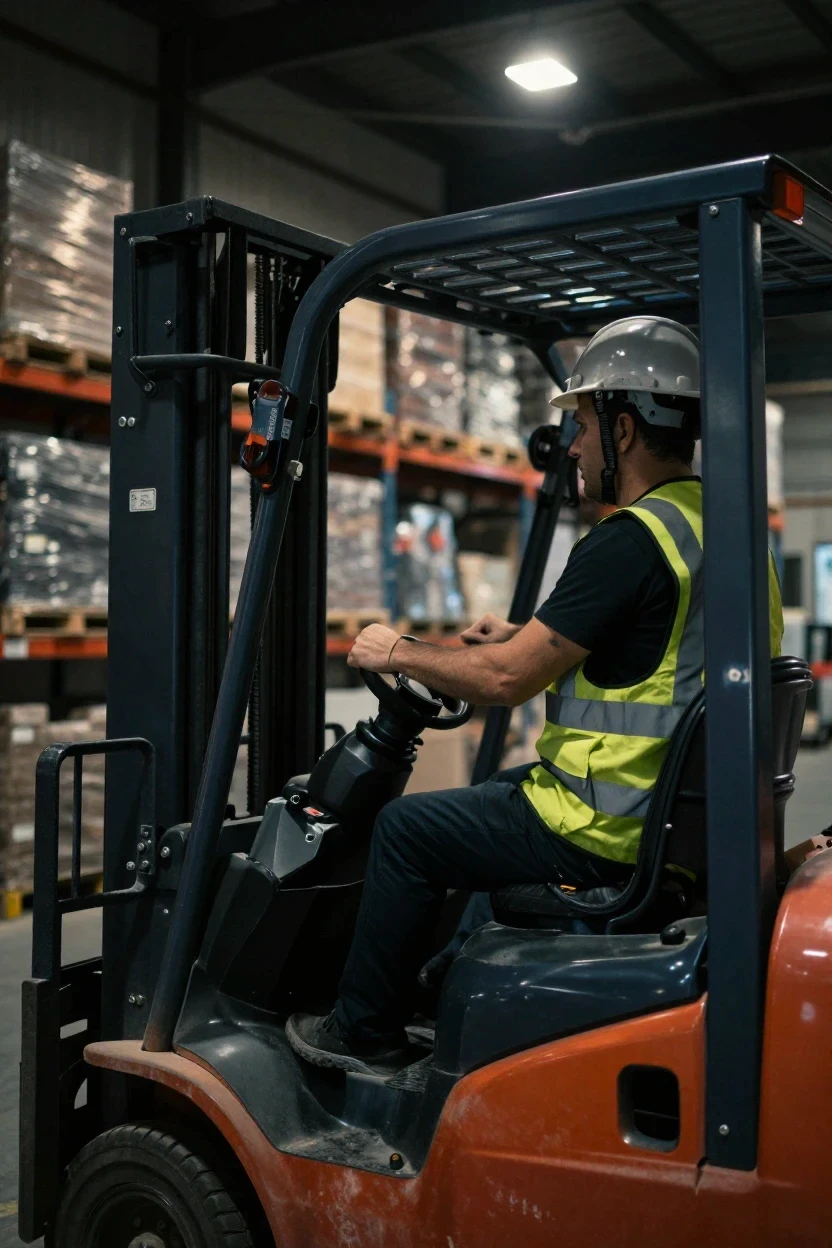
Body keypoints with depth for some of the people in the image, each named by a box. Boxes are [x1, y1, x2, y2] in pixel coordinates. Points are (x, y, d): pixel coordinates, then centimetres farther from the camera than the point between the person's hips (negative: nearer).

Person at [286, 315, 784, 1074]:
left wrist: (399, 653, -3)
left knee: (406, 829, 4)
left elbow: (505, 680, -19)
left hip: (606, 836, -10)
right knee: (494, 794, 30)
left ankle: (364, 1034, 19)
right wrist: (526, 638, 19)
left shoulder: (630, 541, -21)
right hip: (676, 809, 10)